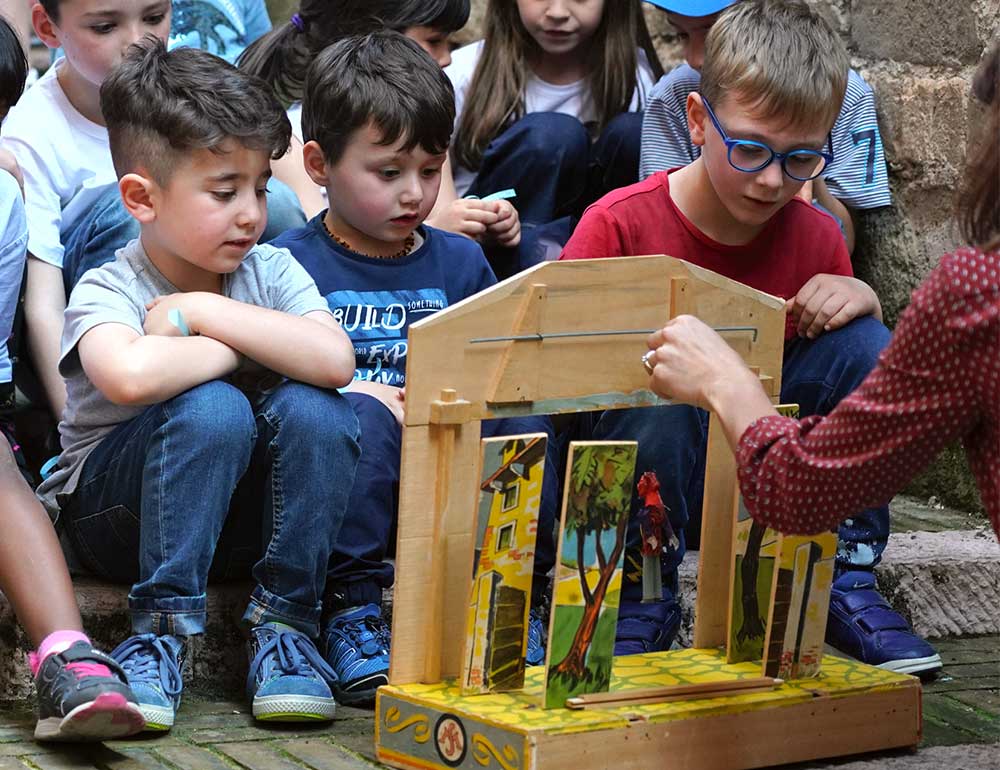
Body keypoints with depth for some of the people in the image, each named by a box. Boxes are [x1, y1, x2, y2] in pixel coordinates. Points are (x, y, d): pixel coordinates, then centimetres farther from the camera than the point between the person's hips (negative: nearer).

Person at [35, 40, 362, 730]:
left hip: (242, 513, 4)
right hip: (112, 511, -4)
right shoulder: (107, 290, -17)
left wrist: (201, 312, -23)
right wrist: (240, 351, -25)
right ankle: (160, 633, -24)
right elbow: (130, 376, -43)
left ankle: (285, 626, -15)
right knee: (212, 409, -33)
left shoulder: (272, 271, -4)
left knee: (313, 407, -24)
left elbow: (335, 361, -26)